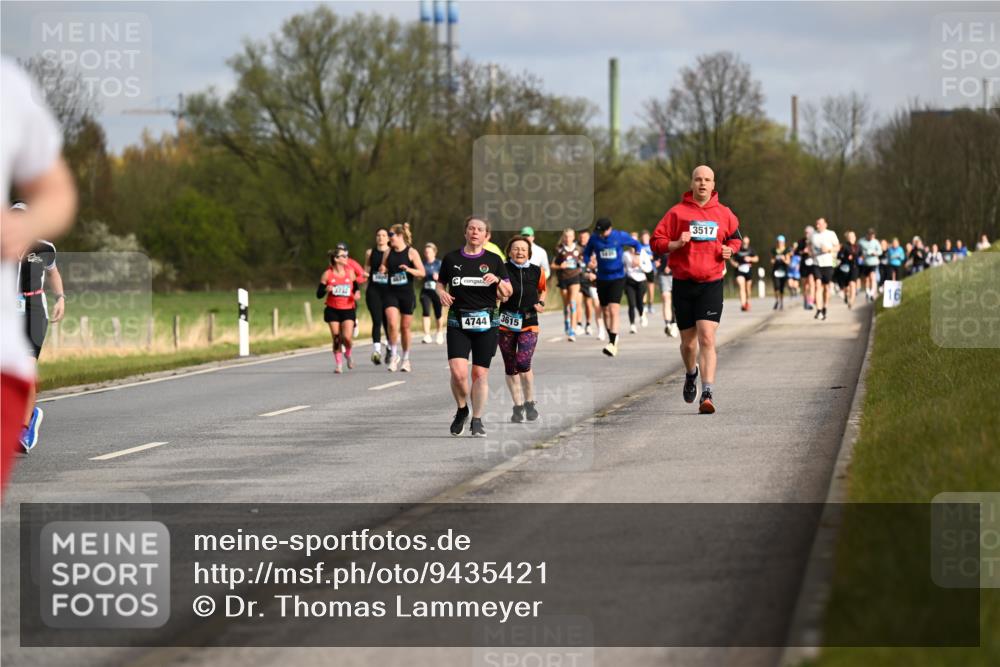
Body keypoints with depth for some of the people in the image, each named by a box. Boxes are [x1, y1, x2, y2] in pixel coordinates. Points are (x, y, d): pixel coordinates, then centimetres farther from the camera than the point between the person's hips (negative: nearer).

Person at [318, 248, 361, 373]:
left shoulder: (350, 272, 3)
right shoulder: (327, 274, -3)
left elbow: (357, 287, 13)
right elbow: (319, 294, 0)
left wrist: (357, 294, -9)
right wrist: (326, 290, -21)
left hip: (348, 310, 0)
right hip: (332, 310, 0)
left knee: (347, 337, -14)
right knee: (336, 338, -3)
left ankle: (348, 354, 18)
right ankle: (338, 363, 13)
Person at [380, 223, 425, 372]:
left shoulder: (411, 252, -3)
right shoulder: (388, 253, 7)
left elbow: (422, 272, -5)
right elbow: (383, 269, 19)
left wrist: (409, 270, -22)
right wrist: (382, 270, -5)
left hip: (407, 294, -2)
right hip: (391, 293, 2)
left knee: (405, 327, 7)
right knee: (392, 325, -15)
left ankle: (406, 359, 21)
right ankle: (394, 356, -2)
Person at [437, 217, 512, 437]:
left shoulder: (494, 260, 6)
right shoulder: (451, 258, 6)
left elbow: (508, 292, 9)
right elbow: (441, 283, 18)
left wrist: (497, 280, -11)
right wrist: (441, 293, -5)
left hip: (486, 322, 0)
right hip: (457, 322, 0)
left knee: (480, 373, 1)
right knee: (458, 372, -14)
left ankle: (477, 420, 13)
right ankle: (462, 409, 12)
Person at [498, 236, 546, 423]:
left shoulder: (537, 272, 3)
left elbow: (542, 290, 21)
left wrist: (541, 303, 3)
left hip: (529, 325, 0)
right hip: (505, 324, 1)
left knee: (523, 363, -16)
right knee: (510, 367, 6)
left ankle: (529, 403, 3)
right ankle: (518, 407, 18)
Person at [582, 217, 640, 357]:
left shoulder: (620, 237, -7)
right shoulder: (594, 239, -2)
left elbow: (636, 244, 8)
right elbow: (586, 253, 11)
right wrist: (588, 262, -11)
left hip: (617, 278, -4)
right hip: (602, 279, 4)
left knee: (613, 310, -16)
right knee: (605, 312, 10)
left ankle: (613, 344, -18)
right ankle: (612, 339, 28)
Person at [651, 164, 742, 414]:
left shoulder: (723, 214, 6)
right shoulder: (677, 212, 0)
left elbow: (735, 237, 23)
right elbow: (657, 242, 1)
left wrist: (730, 249, 2)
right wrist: (677, 243, -17)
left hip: (711, 284, 0)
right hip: (683, 283, 0)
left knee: (707, 339, -14)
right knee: (688, 342, 10)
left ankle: (707, 394, -19)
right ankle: (691, 374, 43)